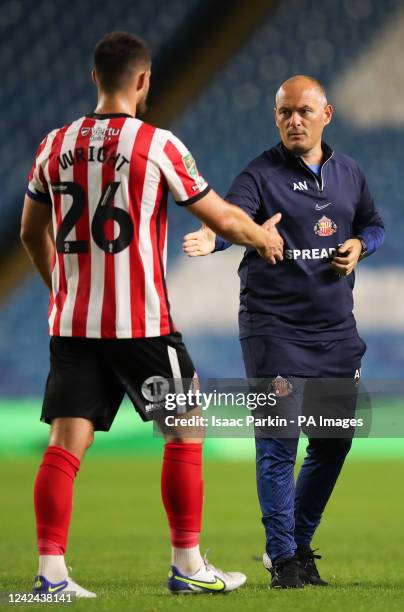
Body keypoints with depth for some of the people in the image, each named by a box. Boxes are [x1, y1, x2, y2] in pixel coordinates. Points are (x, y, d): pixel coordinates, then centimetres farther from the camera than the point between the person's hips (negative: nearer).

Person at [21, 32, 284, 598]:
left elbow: (32, 232, 19)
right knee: (185, 433, 9)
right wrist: (264, 238, 20)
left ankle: (50, 571, -5)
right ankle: (188, 566, 11)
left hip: (71, 320, 4)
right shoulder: (158, 146, -7)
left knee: (65, 445, 2)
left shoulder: (55, 145, 7)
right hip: (142, 324, -4)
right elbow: (222, 218, 0)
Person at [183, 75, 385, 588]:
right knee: (278, 444, -7)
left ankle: (300, 544, 28)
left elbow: (373, 224, 22)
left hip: (335, 329, 6)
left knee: (334, 441, 10)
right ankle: (283, 557, 3)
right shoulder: (262, 175, -9)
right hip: (274, 328, -6)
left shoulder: (348, 174, 9)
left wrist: (359, 245, -1)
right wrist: (209, 238, -49)